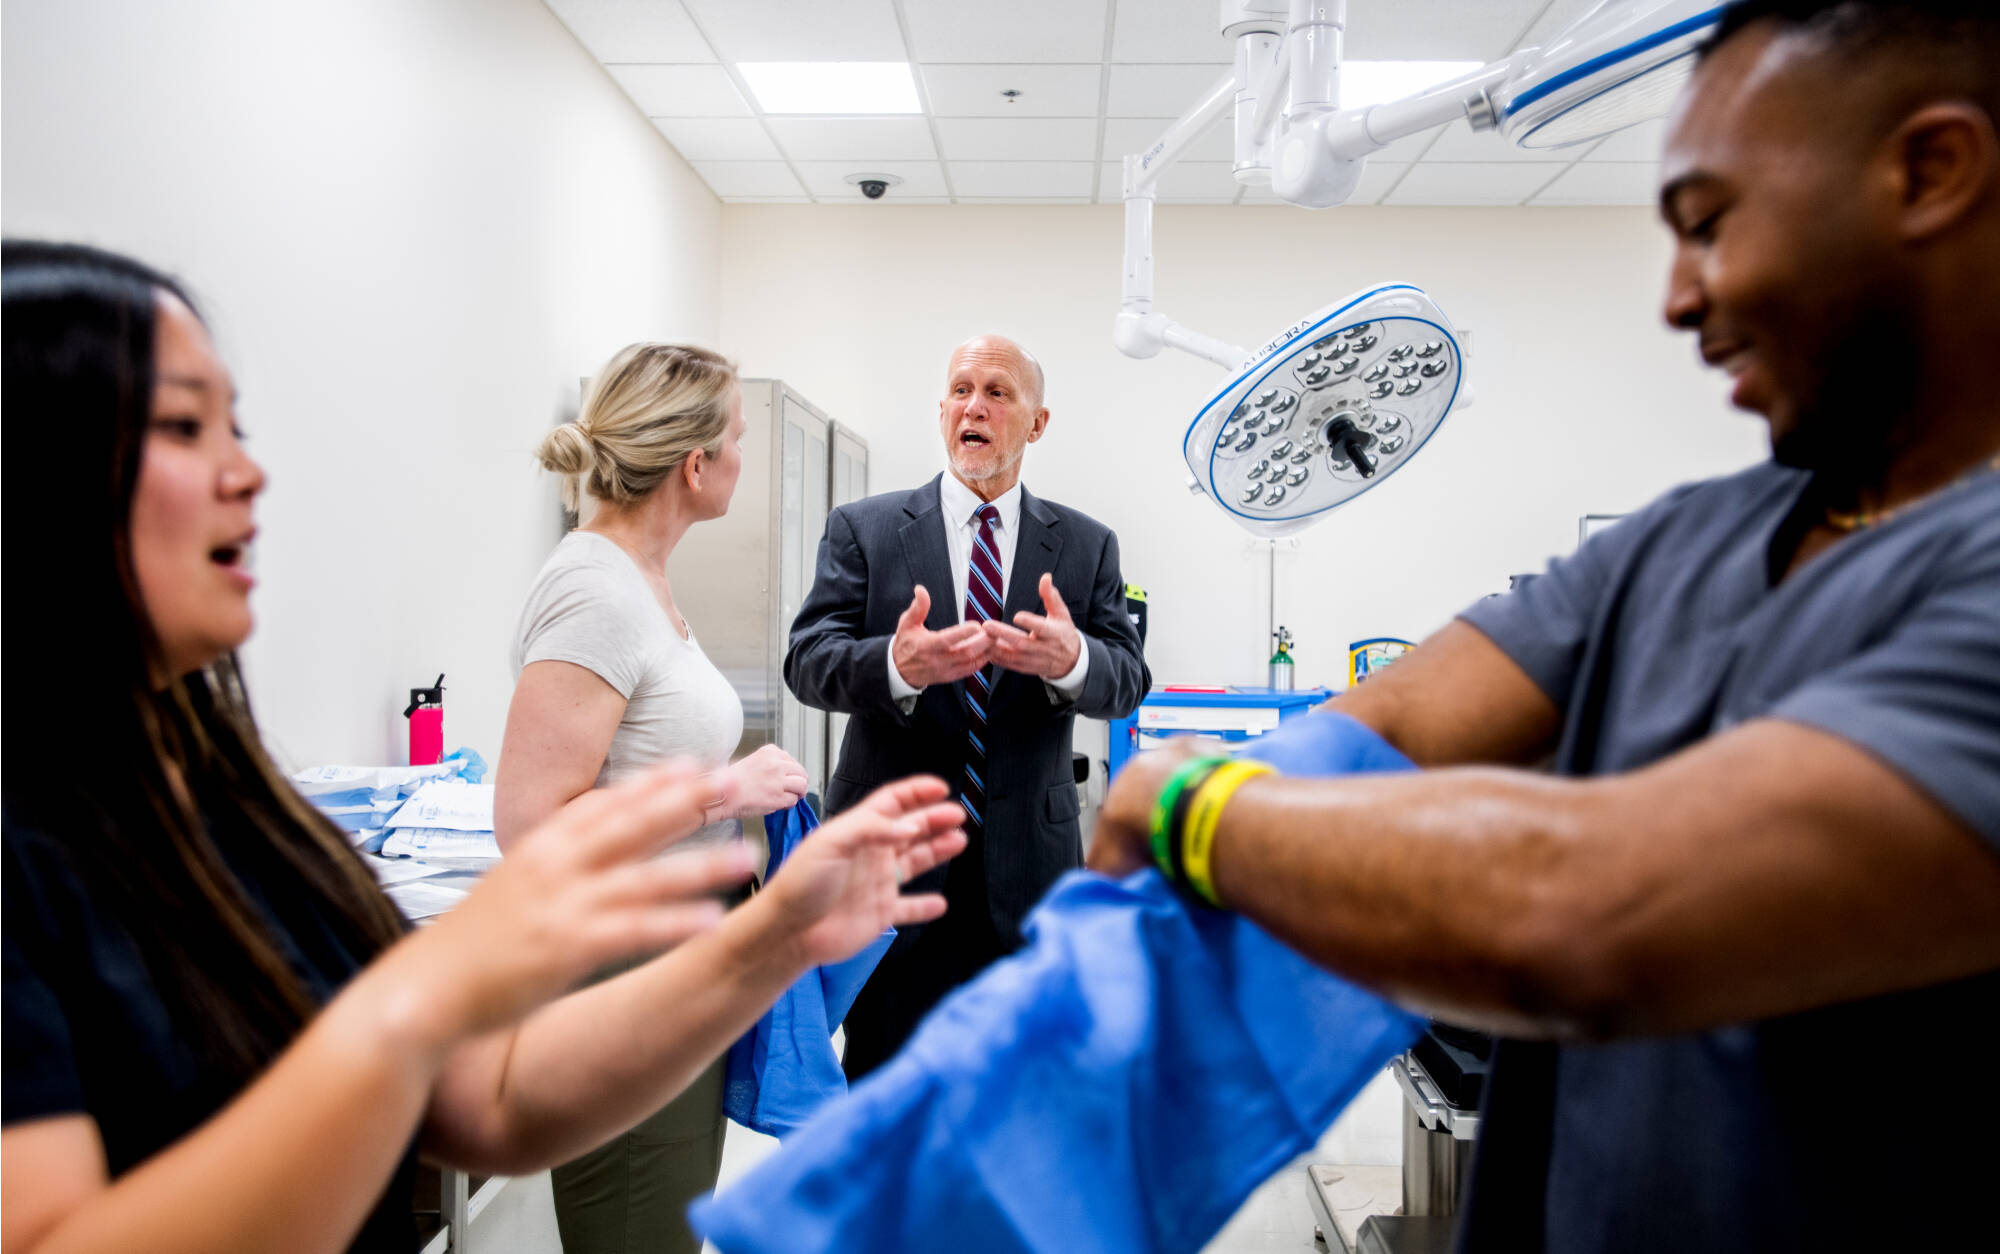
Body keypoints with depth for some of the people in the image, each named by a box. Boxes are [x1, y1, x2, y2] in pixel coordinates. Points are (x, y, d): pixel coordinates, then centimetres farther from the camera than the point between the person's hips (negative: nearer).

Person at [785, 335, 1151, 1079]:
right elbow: (809, 660, -9)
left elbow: (1128, 681, -3)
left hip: (1027, 865, 2)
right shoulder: (862, 530, 1)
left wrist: (1071, 660, -28)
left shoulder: (1087, 546, 5)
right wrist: (897, 666, -31)